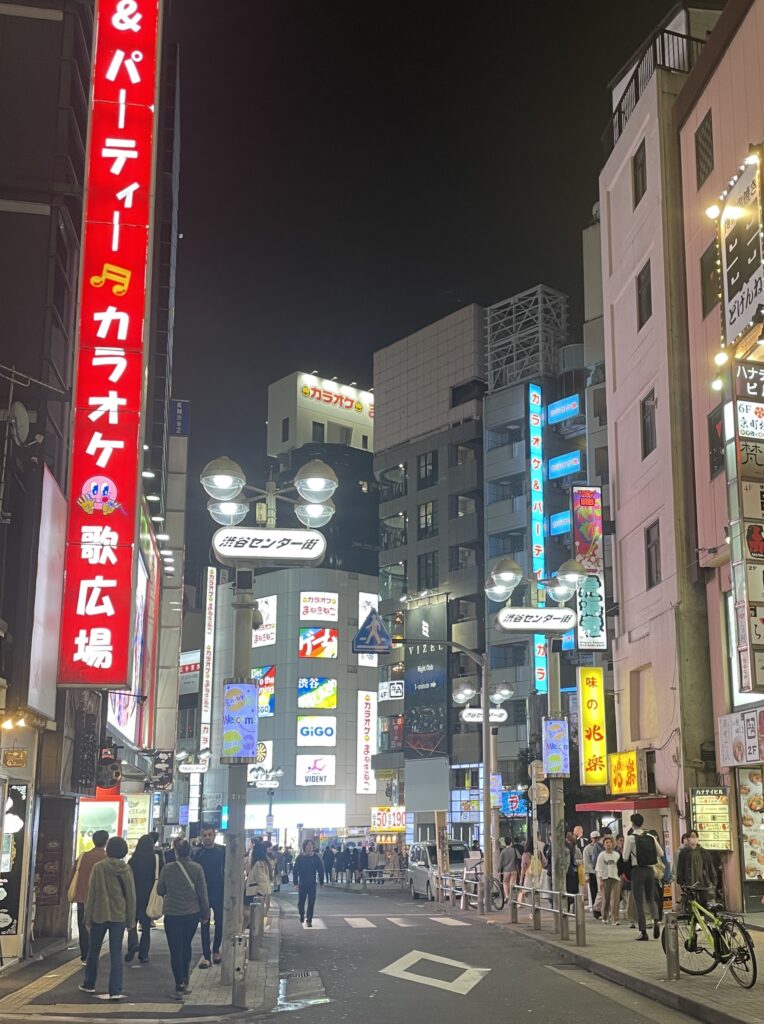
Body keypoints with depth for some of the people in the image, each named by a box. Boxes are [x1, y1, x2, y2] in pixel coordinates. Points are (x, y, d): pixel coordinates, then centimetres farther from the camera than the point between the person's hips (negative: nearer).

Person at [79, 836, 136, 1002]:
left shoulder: (99, 867, -9)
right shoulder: (126, 869, -2)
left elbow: (92, 894, -6)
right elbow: (131, 895, 1)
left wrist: (88, 918, 1)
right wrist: (131, 919, 9)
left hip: (99, 915, -1)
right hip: (119, 916, 1)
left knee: (94, 951, 17)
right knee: (116, 953, 3)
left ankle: (89, 984, 30)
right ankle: (115, 990, -5)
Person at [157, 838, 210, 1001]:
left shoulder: (167, 869, -9)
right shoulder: (197, 868, -7)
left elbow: (160, 890, 3)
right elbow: (203, 893, -4)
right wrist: (205, 913, 6)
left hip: (172, 915, -2)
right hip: (192, 914, 2)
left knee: (176, 950, 3)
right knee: (186, 946, 21)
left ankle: (179, 987, -3)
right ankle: (185, 981, 28)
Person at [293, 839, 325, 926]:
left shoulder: (316, 857, -3)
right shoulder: (300, 857, -5)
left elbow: (320, 870, 2)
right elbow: (295, 870, -3)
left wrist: (321, 882, 2)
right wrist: (295, 883, -8)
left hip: (312, 884, 0)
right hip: (302, 884, 0)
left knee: (311, 903, -2)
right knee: (301, 902, 8)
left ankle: (309, 920, 9)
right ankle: (301, 915, 36)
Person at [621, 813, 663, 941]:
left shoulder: (630, 838, -10)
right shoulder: (650, 837, 4)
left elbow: (625, 857, -9)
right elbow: (661, 853, 7)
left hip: (637, 871, -4)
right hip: (650, 870, 4)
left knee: (639, 902, 3)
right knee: (650, 899, 18)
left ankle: (643, 932, 2)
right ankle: (655, 921, -8)